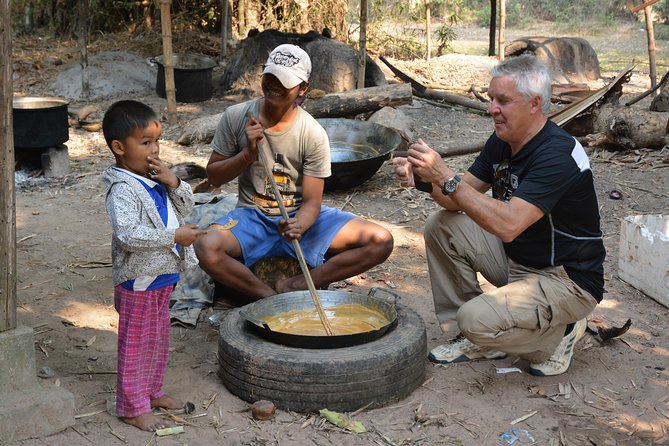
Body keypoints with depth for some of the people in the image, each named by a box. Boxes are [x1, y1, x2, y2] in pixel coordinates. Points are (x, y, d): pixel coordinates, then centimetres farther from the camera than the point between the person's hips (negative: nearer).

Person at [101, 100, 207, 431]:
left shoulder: (155, 177, 5)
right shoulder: (123, 189, -21)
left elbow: (186, 206, 11)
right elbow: (127, 235, -31)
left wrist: (173, 183, -9)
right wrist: (174, 236, -26)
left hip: (163, 274, 9)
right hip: (139, 279, -9)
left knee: (159, 338, 21)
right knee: (136, 343, 3)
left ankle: (152, 391, 37)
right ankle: (133, 407, 15)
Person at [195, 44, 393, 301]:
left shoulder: (313, 134, -11)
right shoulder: (236, 117, -6)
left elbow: (312, 202, -10)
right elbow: (213, 177, 1)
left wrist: (298, 225, -34)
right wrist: (249, 154, -18)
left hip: (300, 216, 1)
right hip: (252, 216, 0)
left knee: (380, 241, -20)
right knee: (206, 248, -34)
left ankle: (293, 286, -18)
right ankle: (273, 299, -16)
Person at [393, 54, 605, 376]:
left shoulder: (558, 155, -26)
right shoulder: (501, 143, 1)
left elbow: (508, 225, -37)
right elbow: (458, 201, 2)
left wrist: (446, 177, -36)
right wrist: (424, 176, -19)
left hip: (567, 279, -9)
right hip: (515, 259, 9)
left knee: (477, 320, -28)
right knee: (441, 226, -3)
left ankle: (559, 332, 3)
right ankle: (474, 338, 5)